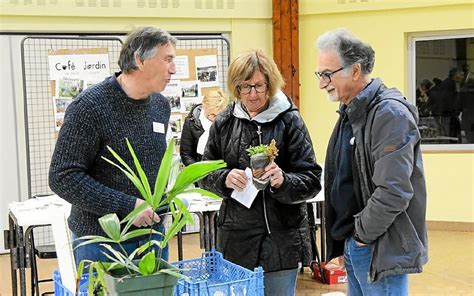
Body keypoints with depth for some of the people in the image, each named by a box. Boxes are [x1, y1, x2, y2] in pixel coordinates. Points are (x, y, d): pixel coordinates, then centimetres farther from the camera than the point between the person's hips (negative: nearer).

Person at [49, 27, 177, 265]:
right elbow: (63, 178, -19)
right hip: (101, 239, -6)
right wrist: (127, 206, -22)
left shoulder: (160, 105, 6)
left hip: (153, 234, 7)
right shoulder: (90, 107, -16)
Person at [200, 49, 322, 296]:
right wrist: (225, 178, -13)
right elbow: (205, 172, 9)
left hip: (281, 238, -3)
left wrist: (283, 181, -28)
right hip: (235, 237, 3)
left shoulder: (289, 120, -7)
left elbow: (312, 181, -8)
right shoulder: (225, 122, 3)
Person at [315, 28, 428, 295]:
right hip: (353, 246, 9)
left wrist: (361, 234, -14)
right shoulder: (350, 114, 12)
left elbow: (393, 193, -25)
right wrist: (344, 242, 14)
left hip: (381, 251, -9)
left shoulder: (390, 113, -18)